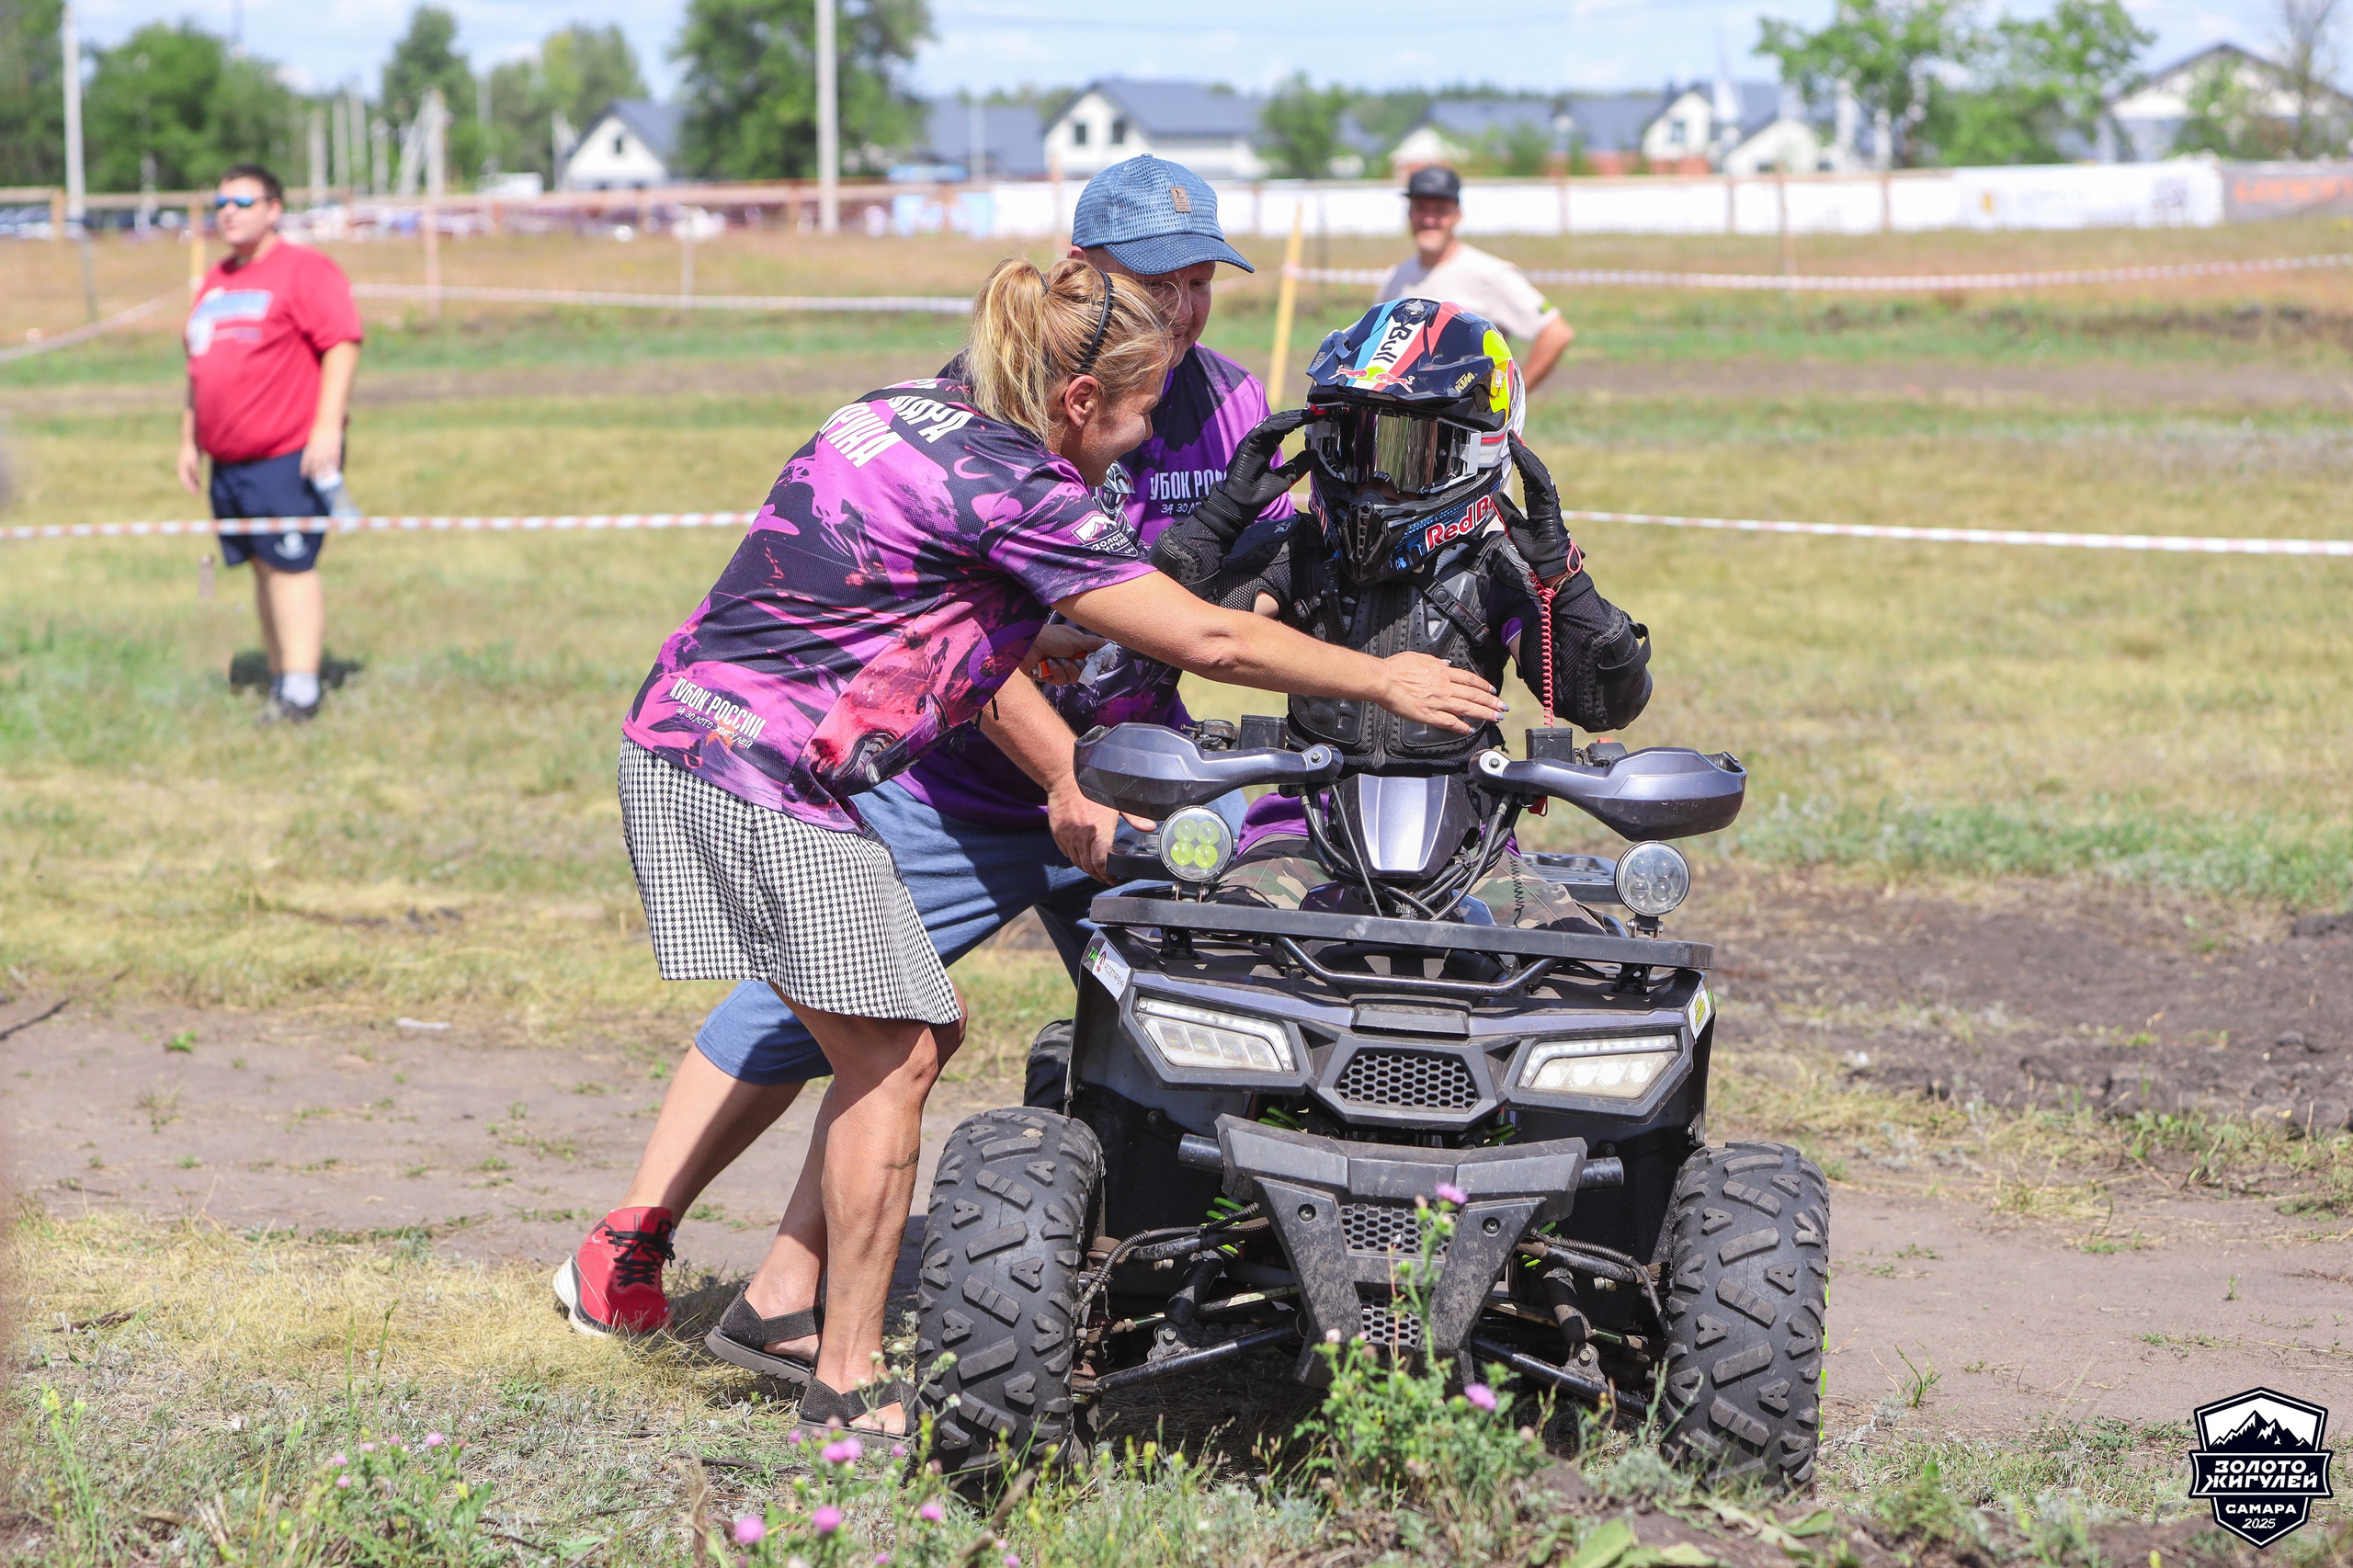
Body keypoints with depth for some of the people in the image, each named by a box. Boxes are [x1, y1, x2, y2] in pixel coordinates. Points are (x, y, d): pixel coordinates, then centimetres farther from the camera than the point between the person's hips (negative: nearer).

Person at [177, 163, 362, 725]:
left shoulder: (304, 270, -6)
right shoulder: (215, 283, 19)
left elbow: (343, 344, -13)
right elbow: (199, 367, 27)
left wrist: (327, 427, -20)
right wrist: (188, 440, 23)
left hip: (291, 456, -8)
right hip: (228, 460, 8)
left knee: (291, 566, -11)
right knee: (262, 570, 9)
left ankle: (301, 689, -12)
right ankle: (279, 678, 14)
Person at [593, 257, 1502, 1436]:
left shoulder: (915, 414, 12)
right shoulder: (1010, 487, -15)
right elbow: (1206, 641, -10)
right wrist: (1382, 680, 1)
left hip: (691, 733, 9)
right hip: (761, 771, -9)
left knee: (919, 1027, 14)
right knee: (890, 1055, -2)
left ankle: (780, 1300, 18)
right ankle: (848, 1383, 3)